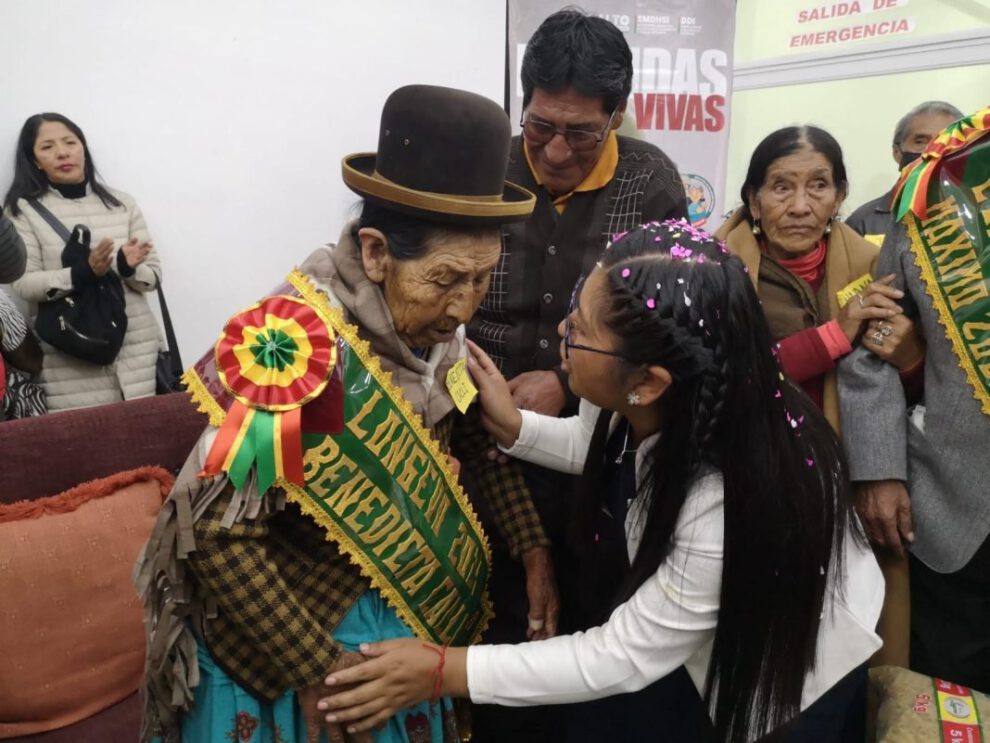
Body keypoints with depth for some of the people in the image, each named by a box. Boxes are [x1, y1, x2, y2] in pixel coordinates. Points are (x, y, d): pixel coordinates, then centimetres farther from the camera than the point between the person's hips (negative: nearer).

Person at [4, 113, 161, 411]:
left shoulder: (121, 202, 10)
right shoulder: (24, 210, 4)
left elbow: (154, 273, 8)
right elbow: (23, 283, -5)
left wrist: (127, 267, -14)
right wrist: (82, 273, -21)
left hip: (136, 348, 2)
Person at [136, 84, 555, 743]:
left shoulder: (434, 325, -10)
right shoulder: (298, 341, -29)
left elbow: (479, 440, 4)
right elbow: (215, 531, -28)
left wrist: (532, 552, -4)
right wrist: (318, 671, -23)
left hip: (402, 617, 7)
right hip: (280, 639, -6)